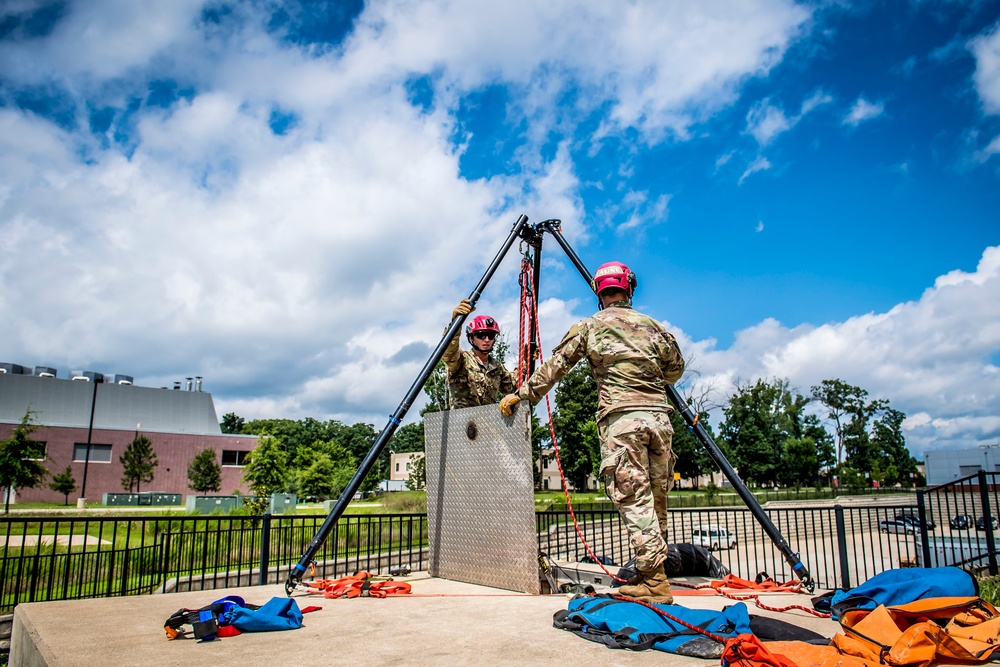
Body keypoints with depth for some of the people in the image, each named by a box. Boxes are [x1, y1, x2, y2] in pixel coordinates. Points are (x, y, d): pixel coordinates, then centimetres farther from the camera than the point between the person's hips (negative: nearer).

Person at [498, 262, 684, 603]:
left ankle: (654, 581, -5)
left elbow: (553, 367, 4)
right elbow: (675, 370, 25)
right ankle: (654, 574, 18)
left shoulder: (588, 327, 7)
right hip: (658, 415, 4)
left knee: (634, 501, -3)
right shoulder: (653, 326, 16)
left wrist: (522, 395, 9)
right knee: (656, 499, 11)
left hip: (620, 420, -4)